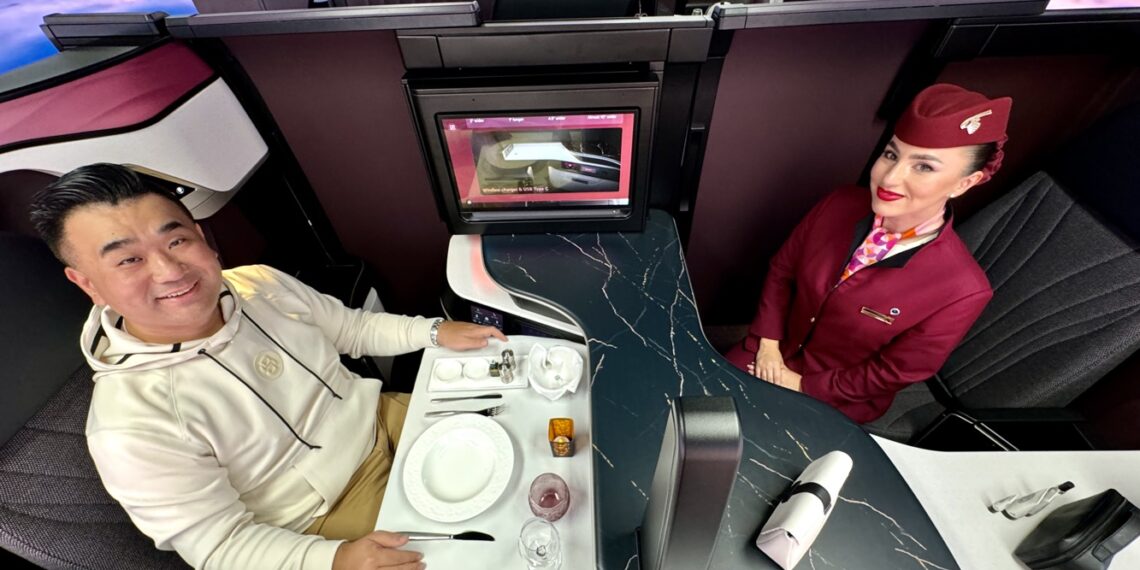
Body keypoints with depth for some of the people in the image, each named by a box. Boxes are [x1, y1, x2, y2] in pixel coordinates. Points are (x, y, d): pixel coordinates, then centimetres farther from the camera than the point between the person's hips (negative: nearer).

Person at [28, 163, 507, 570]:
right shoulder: (129, 426, -23)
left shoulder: (259, 283, -8)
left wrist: (434, 331, -5)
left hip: (382, 417, 6)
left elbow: (352, 327, 5)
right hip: (330, 514, -5)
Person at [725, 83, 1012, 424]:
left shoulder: (961, 291, -27)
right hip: (775, 352, 3)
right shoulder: (840, 204, -18)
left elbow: (891, 374, -16)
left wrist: (802, 386, -14)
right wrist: (768, 342, -9)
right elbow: (782, 268, -4)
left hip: (836, 402, -2)